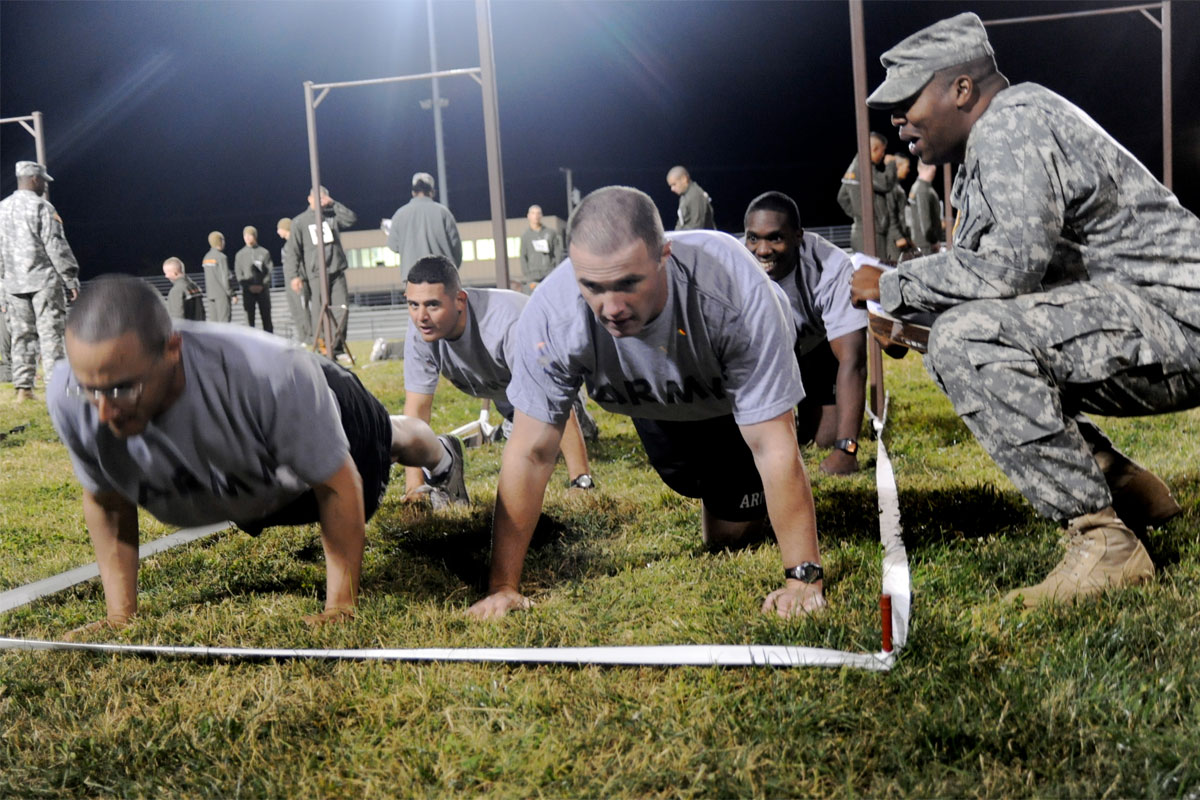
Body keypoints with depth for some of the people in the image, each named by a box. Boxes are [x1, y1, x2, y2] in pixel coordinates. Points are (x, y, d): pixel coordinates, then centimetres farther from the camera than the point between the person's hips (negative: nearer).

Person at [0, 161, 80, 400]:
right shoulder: (41, 207, -7)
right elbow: (56, 246, -11)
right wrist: (71, 279, -7)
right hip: (44, 281, -6)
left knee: (21, 334, 8)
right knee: (50, 331, -5)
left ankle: (23, 388, 7)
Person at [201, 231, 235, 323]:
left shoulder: (207, 257, 11)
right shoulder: (221, 257, -13)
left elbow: (207, 278, 12)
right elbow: (225, 278, -16)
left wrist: (207, 292, 16)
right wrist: (232, 294, -11)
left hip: (210, 294, 8)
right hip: (222, 293, -8)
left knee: (213, 320, 9)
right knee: (224, 320, -6)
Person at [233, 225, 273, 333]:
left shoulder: (264, 252, 4)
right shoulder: (240, 254, 6)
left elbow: (270, 270, 2)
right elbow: (238, 274, 3)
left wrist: (262, 285, -11)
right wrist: (249, 286, -11)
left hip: (263, 290, 0)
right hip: (248, 291, 0)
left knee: (266, 317, 4)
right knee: (249, 317, -5)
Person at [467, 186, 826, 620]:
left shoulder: (736, 291, -45)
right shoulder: (550, 315, -39)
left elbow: (774, 447, -39)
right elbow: (531, 453, -30)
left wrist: (803, 578, -37)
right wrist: (503, 587, -29)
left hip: (742, 396, -2)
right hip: (654, 403, 2)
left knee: (732, 533, 2)